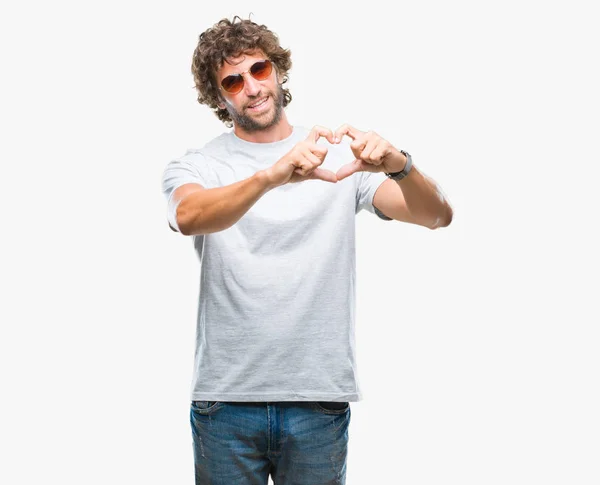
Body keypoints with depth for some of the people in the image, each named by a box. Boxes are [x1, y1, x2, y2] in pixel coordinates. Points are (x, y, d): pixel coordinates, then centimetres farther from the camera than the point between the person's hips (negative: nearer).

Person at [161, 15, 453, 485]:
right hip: (225, 396, 0)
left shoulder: (341, 155, 5)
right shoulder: (195, 167, 3)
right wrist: (271, 176, -39)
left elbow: (437, 215, -6)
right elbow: (189, 217, -21)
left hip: (320, 397, 1)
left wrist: (398, 165, -27)